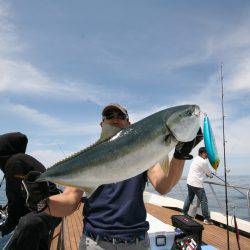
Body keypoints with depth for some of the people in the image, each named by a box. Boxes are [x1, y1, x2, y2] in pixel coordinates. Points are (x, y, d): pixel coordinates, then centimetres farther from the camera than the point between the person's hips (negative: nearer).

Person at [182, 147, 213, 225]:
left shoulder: (196, 158, 11)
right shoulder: (203, 162, -13)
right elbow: (208, 172, 2)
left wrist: (207, 173, 17)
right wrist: (211, 175, 22)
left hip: (189, 182, 9)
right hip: (197, 184, -9)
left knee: (189, 198, 22)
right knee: (204, 201, 0)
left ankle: (184, 213, 32)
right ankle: (206, 219, 5)